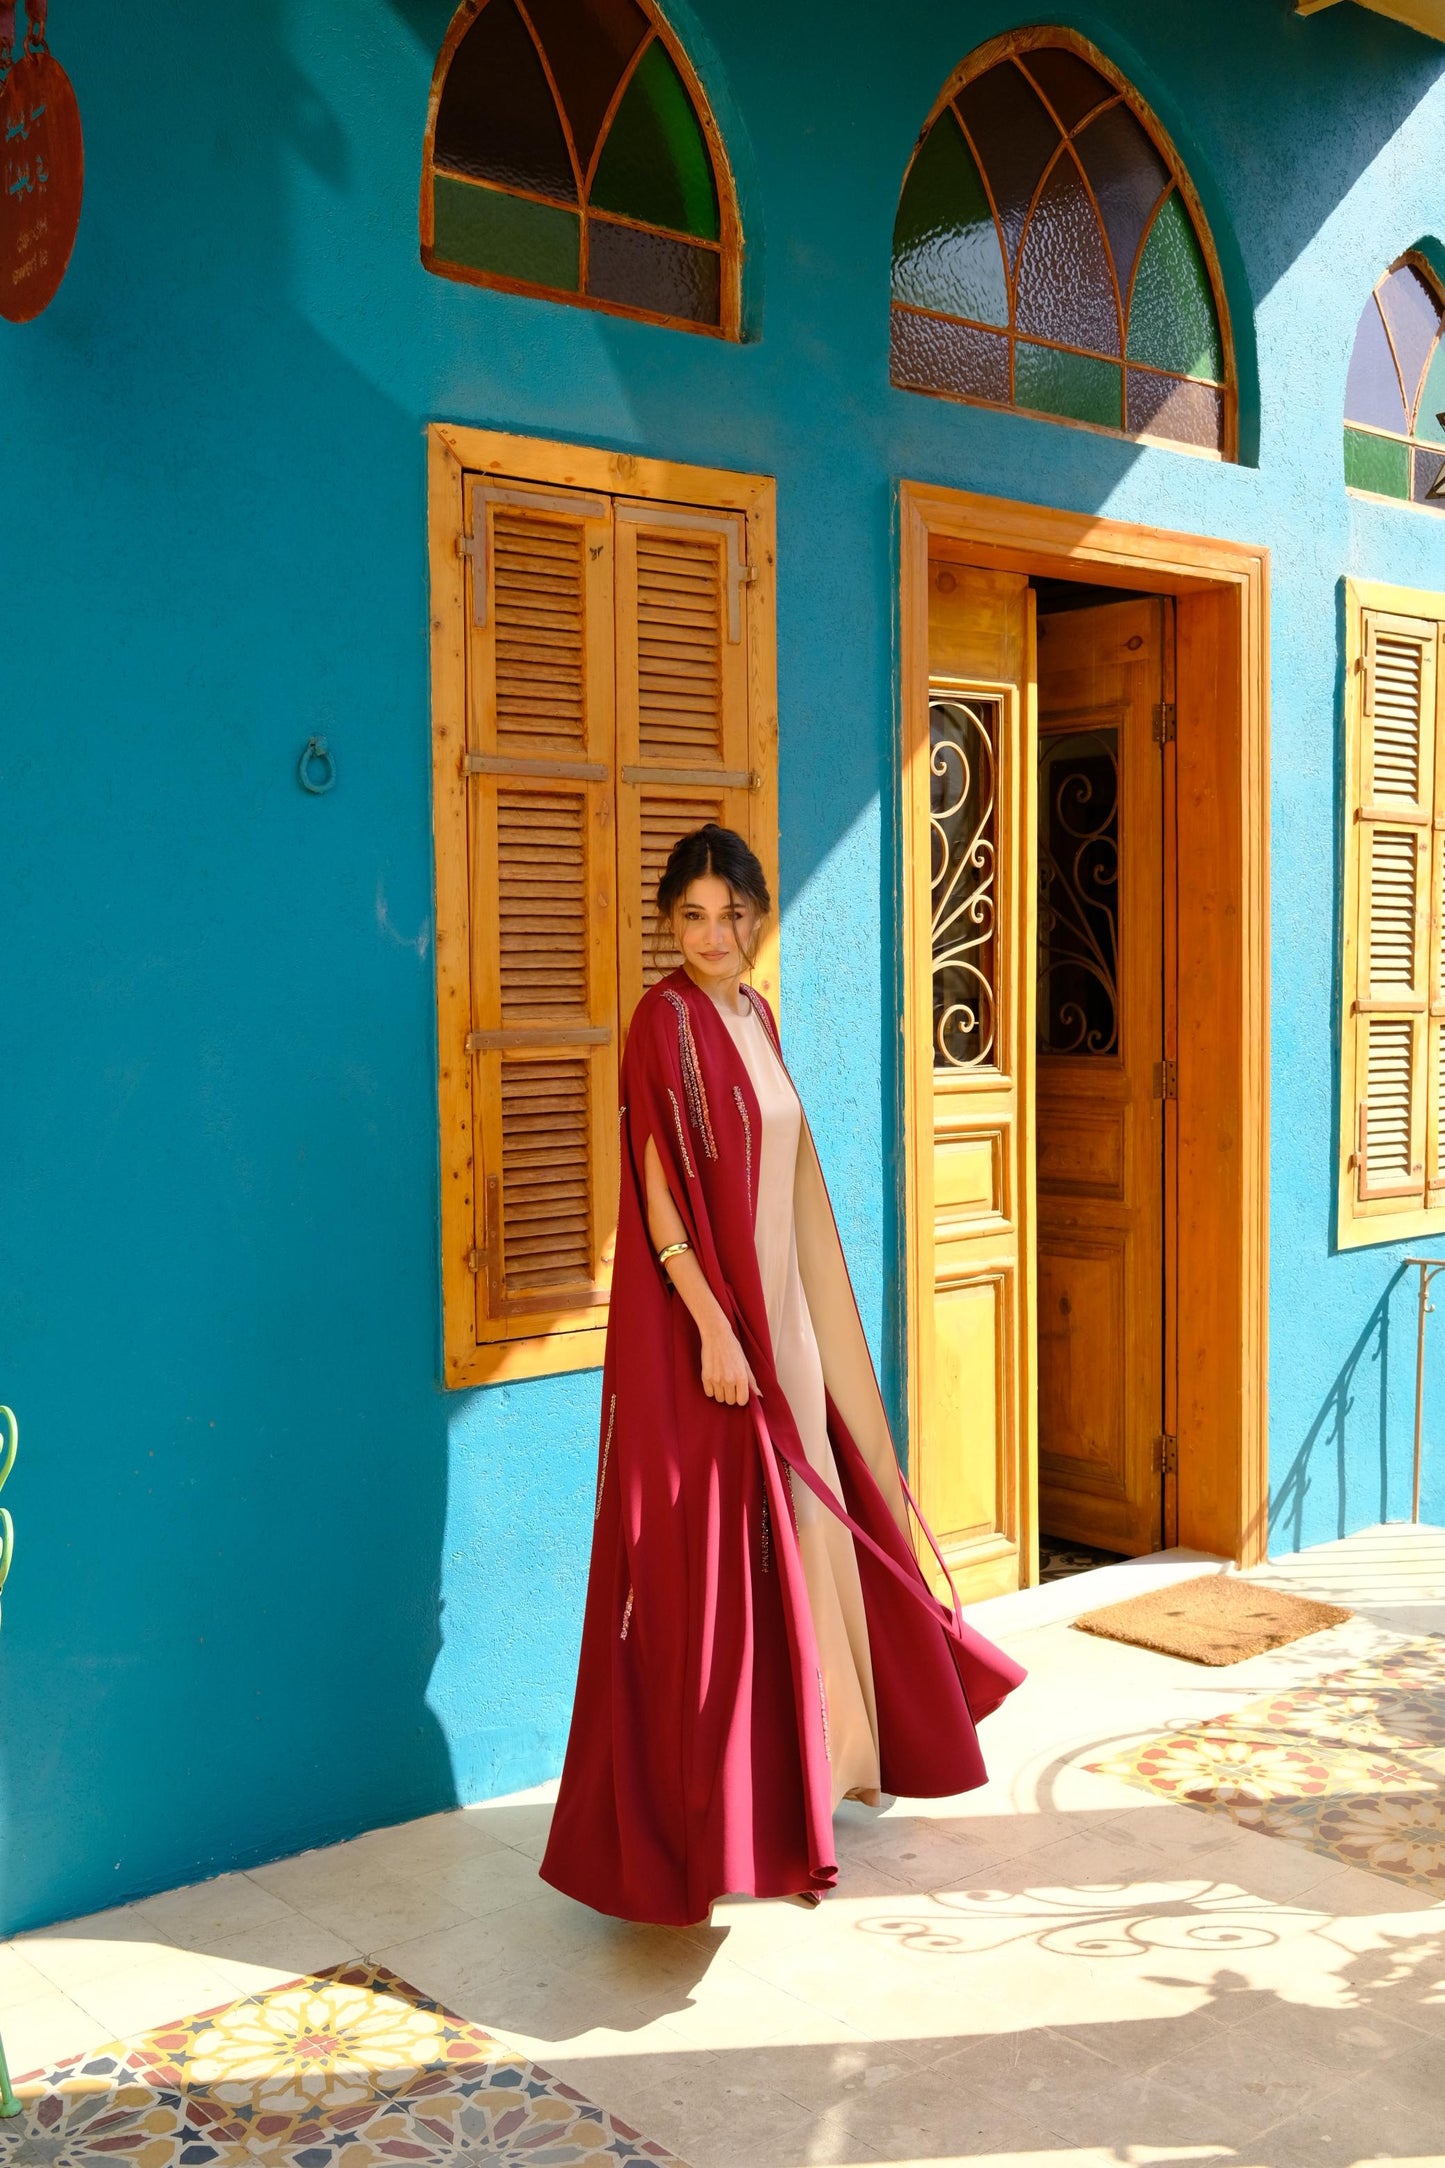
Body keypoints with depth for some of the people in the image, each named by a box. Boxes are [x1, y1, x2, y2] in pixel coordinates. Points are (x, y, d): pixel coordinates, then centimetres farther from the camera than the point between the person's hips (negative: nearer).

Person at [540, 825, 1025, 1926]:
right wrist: (714, 1330, -22)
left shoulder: (755, 1018, 11)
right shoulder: (667, 1021, -13)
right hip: (708, 1326, -9)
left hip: (777, 1317, 9)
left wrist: (775, 1328, 16)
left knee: (795, 1537, 17)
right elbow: (660, 1191, -18)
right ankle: (717, 1822, 8)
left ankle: (793, 1779, 33)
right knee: (717, 1555, -3)